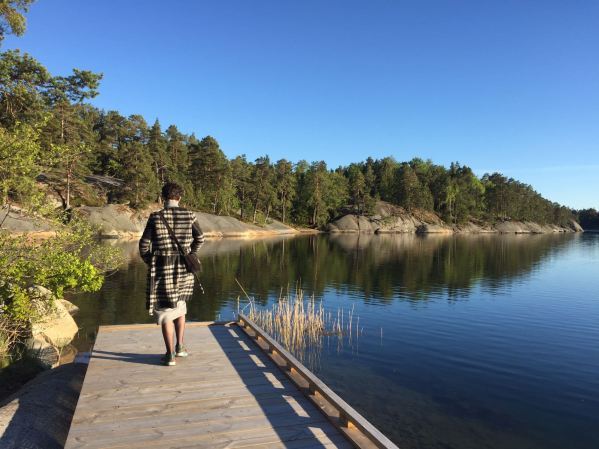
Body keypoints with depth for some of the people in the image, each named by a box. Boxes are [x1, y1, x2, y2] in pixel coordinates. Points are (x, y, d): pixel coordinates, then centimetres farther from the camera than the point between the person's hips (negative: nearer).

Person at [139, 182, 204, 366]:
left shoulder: (155, 217, -10)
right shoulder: (189, 216, -4)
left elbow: (144, 244, -9)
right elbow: (200, 238, 7)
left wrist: (149, 262, 8)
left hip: (162, 268, -3)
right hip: (183, 269, 3)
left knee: (165, 311, 7)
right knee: (180, 306, 23)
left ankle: (170, 354, 11)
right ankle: (180, 347, 25)